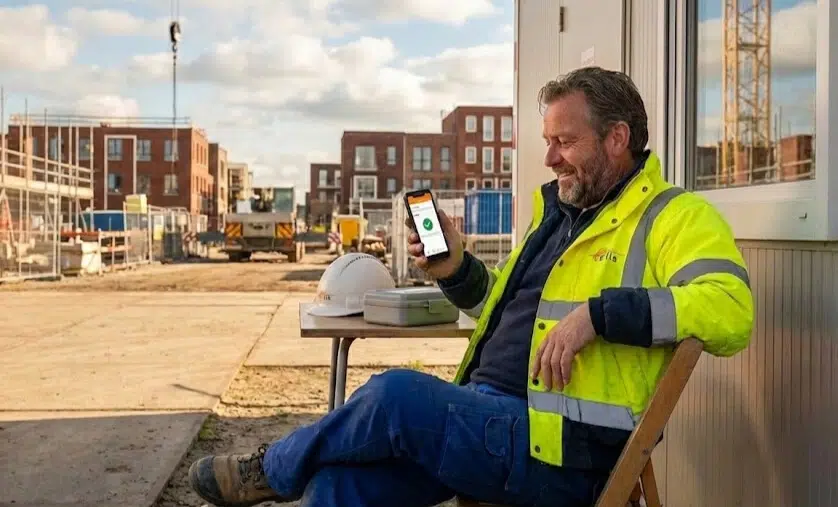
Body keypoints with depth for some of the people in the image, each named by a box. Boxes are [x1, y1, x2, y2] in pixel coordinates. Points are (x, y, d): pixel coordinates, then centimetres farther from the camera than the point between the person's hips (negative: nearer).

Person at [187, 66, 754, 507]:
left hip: (560, 447, -7)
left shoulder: (675, 218, -4)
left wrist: (598, 313, -27)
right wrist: (455, 269, 9)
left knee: (398, 395, -25)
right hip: (485, 416, 8)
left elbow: (729, 310, -21)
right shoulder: (558, 210, 20)